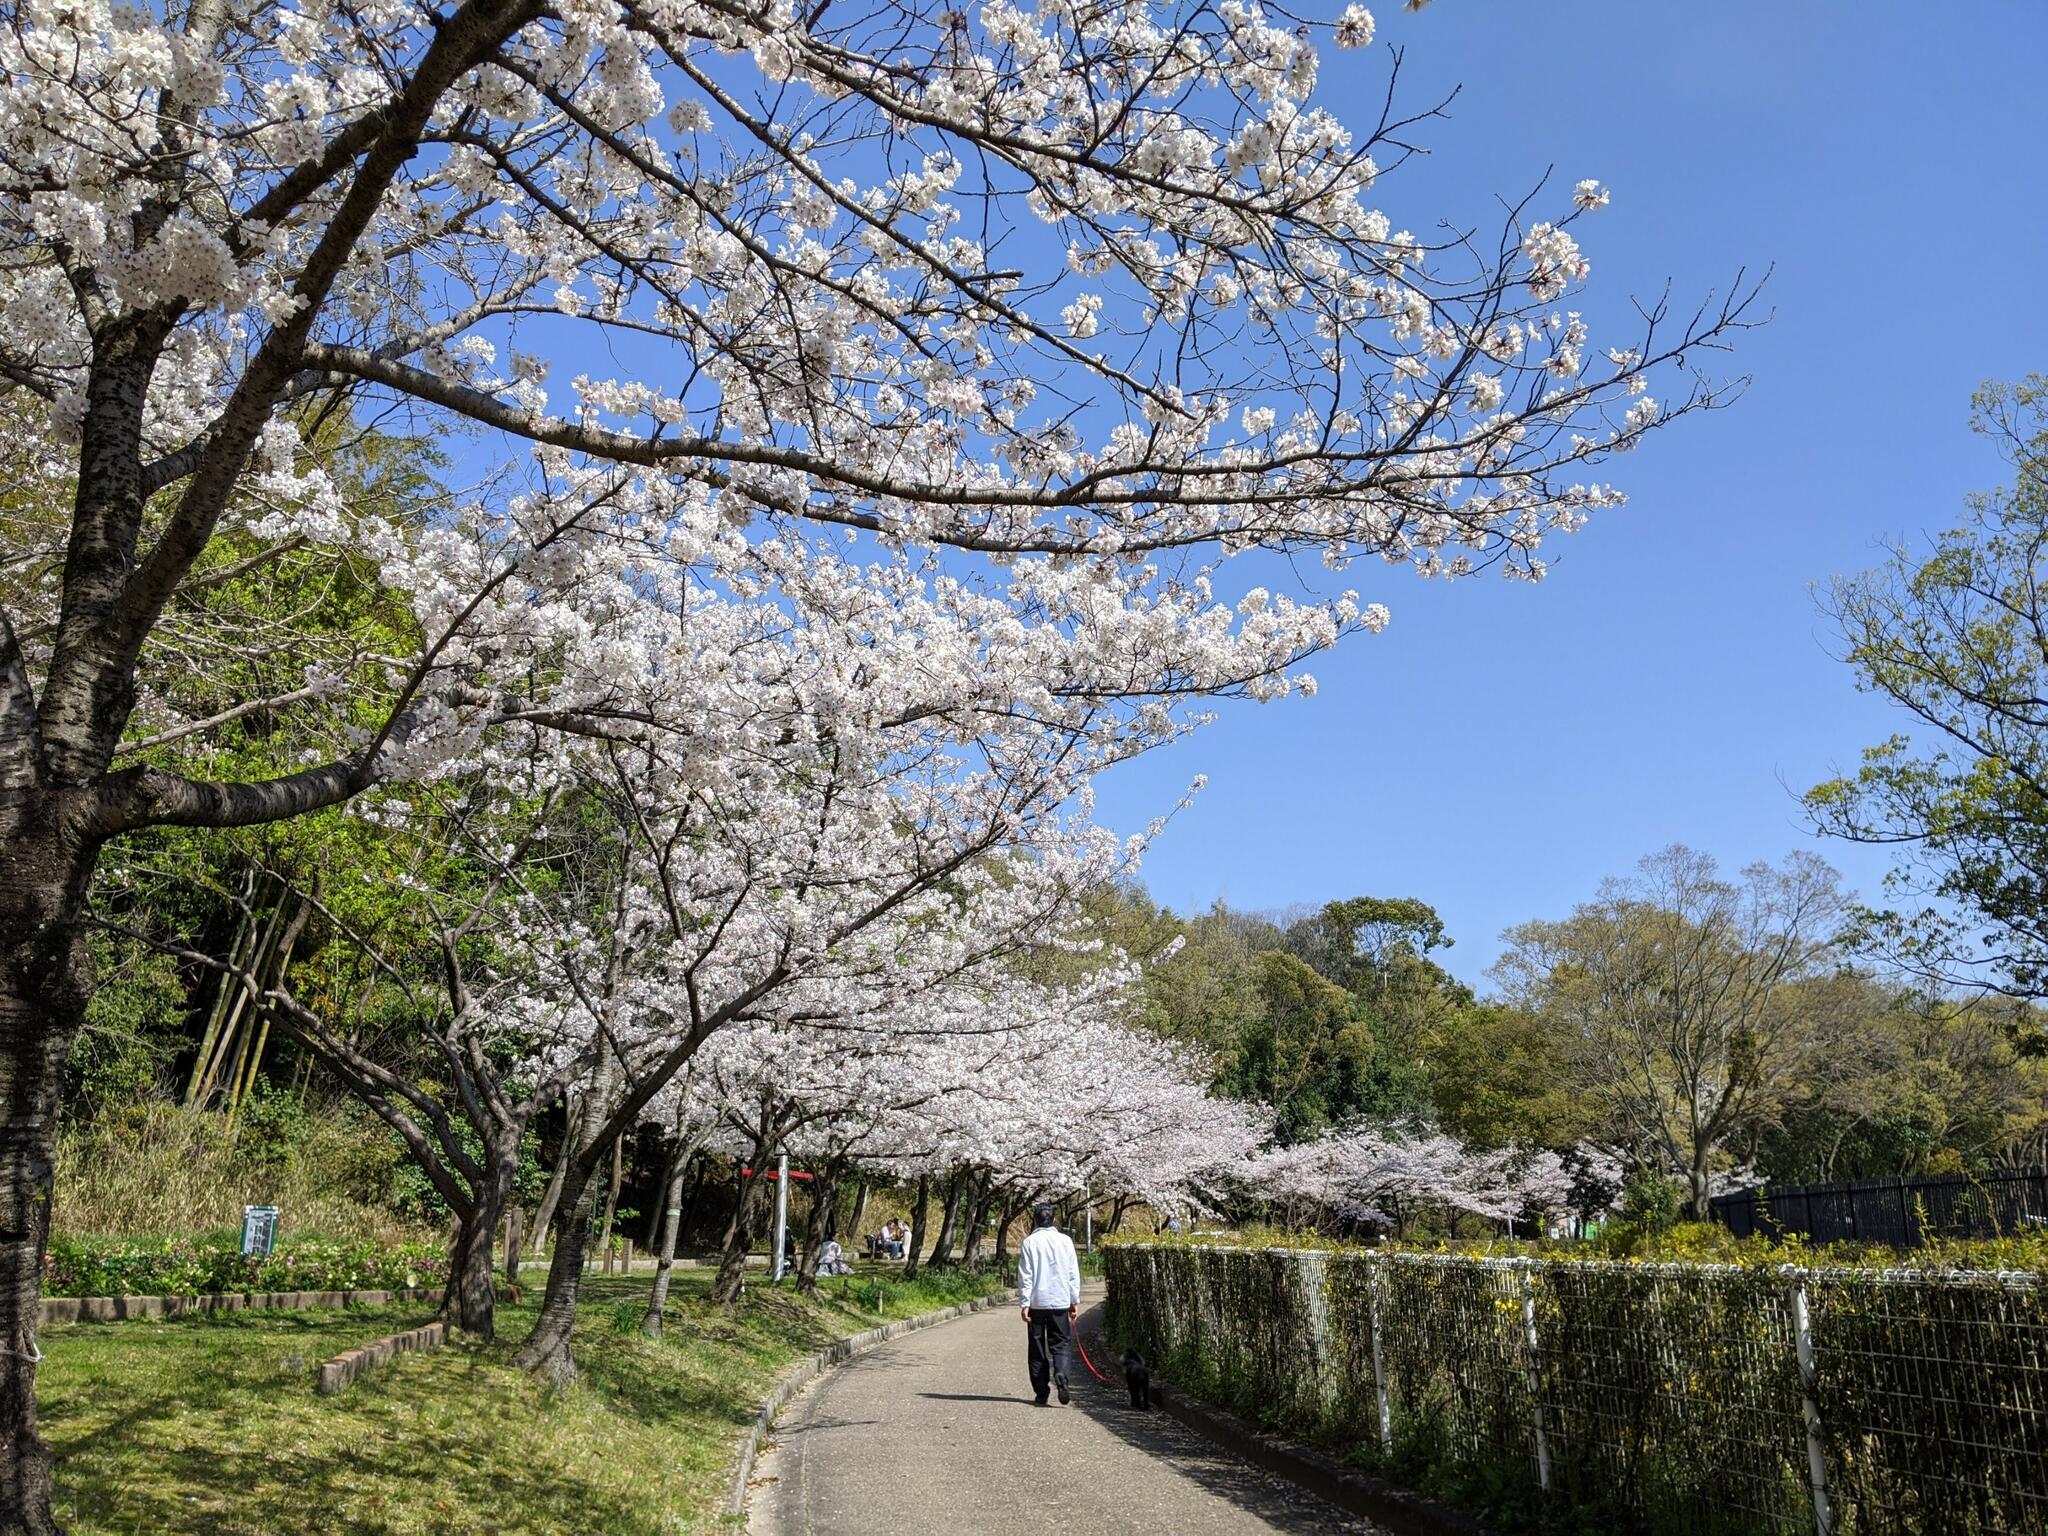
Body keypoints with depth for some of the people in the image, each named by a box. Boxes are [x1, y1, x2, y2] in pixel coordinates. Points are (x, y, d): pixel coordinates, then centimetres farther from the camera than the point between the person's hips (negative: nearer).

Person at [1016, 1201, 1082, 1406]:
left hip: (1036, 1303, -1)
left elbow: (1025, 1276, -6)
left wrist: (1024, 1303, -3)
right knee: (1061, 1343, 9)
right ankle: (1060, 1374, -18)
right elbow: (1074, 1274, 5)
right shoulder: (1065, 1240, 2)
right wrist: (1075, 1301, 11)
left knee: (1037, 1348, 8)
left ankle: (1041, 1392, 8)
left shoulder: (1029, 1242, -4)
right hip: (1060, 1302, 1)